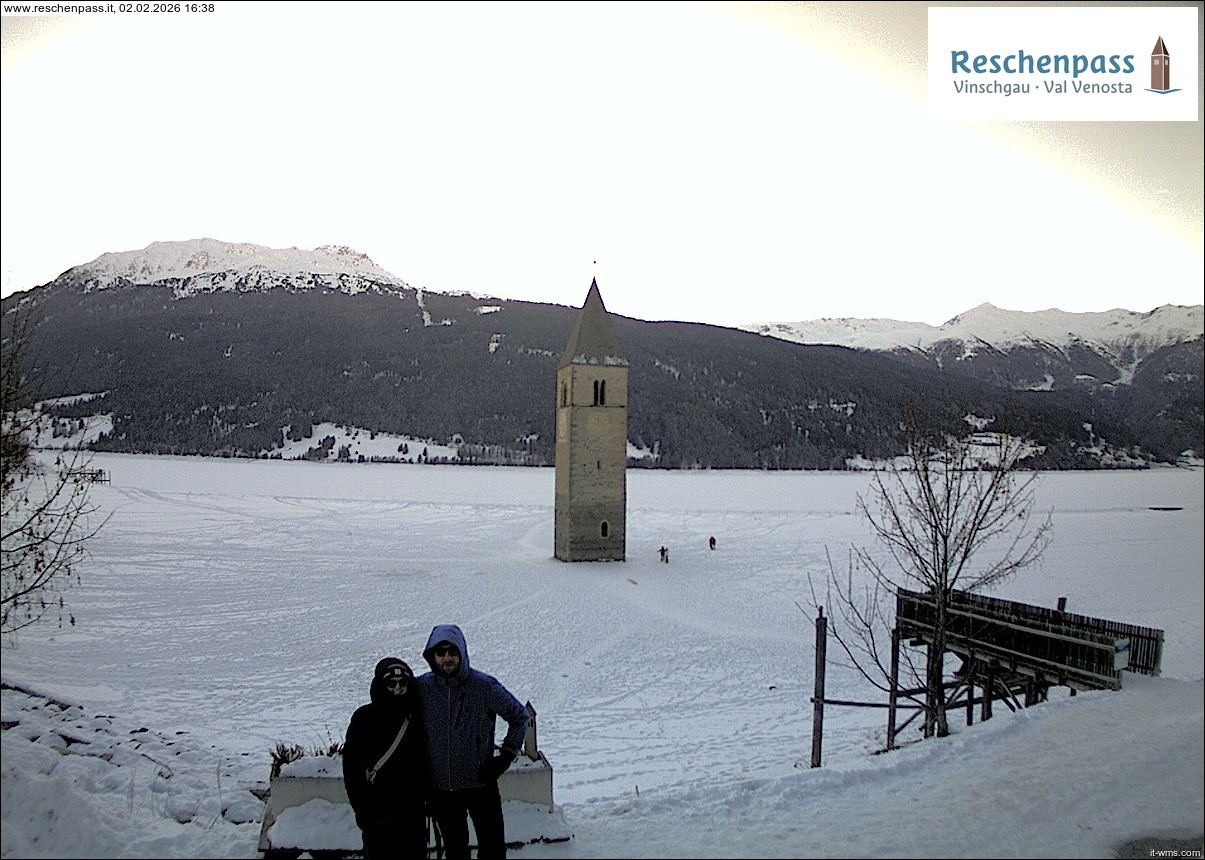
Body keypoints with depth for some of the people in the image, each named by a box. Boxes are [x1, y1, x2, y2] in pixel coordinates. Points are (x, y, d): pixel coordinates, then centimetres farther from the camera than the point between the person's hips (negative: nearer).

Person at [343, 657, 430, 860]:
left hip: (412, 811, 3)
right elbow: (351, 765, -4)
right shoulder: (364, 718, -6)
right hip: (377, 812, -3)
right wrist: (360, 807, -7)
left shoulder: (417, 717, 3)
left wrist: (427, 797, 8)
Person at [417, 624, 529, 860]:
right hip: (440, 788, 2)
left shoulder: (484, 686, -13)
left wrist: (506, 757, -5)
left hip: (481, 785, -2)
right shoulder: (422, 687, -7)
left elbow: (519, 716, -1)